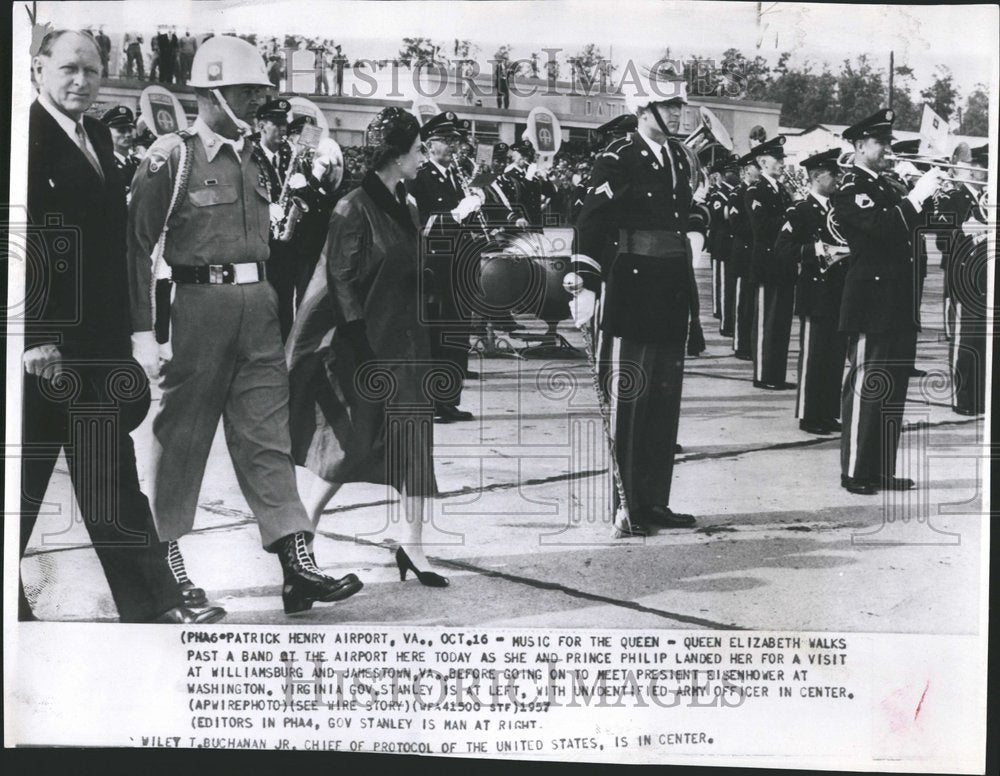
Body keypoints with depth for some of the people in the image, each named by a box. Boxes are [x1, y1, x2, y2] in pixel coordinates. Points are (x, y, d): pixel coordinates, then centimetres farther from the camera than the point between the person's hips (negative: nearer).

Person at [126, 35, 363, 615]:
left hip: (259, 305, 5)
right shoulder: (171, 158, -5)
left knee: (269, 435, 1)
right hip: (198, 302, -5)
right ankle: (163, 558, 21)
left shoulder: (255, 158, 13)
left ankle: (298, 564, -3)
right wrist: (144, 332, -11)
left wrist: (274, 306, 15)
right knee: (183, 432, 5)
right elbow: (139, 245, -7)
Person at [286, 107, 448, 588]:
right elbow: (341, 279, -13)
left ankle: (412, 545, 4)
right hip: (366, 343, -7)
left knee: (414, 436, 1)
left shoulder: (406, 207, 12)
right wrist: (362, 343, -17)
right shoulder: (356, 208, -12)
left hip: (406, 339, 7)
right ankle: (305, 519, 21)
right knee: (358, 440, 0)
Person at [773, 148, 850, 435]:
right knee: (812, 356, -2)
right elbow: (781, 252, -15)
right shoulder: (800, 211, -6)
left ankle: (828, 413, 17)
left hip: (840, 295, 7)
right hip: (816, 296, -7)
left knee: (836, 356, 8)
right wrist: (814, 250, -24)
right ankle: (809, 415, 5)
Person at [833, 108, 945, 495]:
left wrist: (928, 195, 2)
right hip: (871, 301, -9)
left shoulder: (884, 187, 19)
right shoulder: (851, 190, -9)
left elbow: (906, 228, 15)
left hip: (898, 303, 9)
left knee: (893, 389, 11)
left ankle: (883, 470, 18)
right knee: (865, 387, -4)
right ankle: (855, 472, 2)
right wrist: (917, 195, -21)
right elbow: (880, 227, -23)